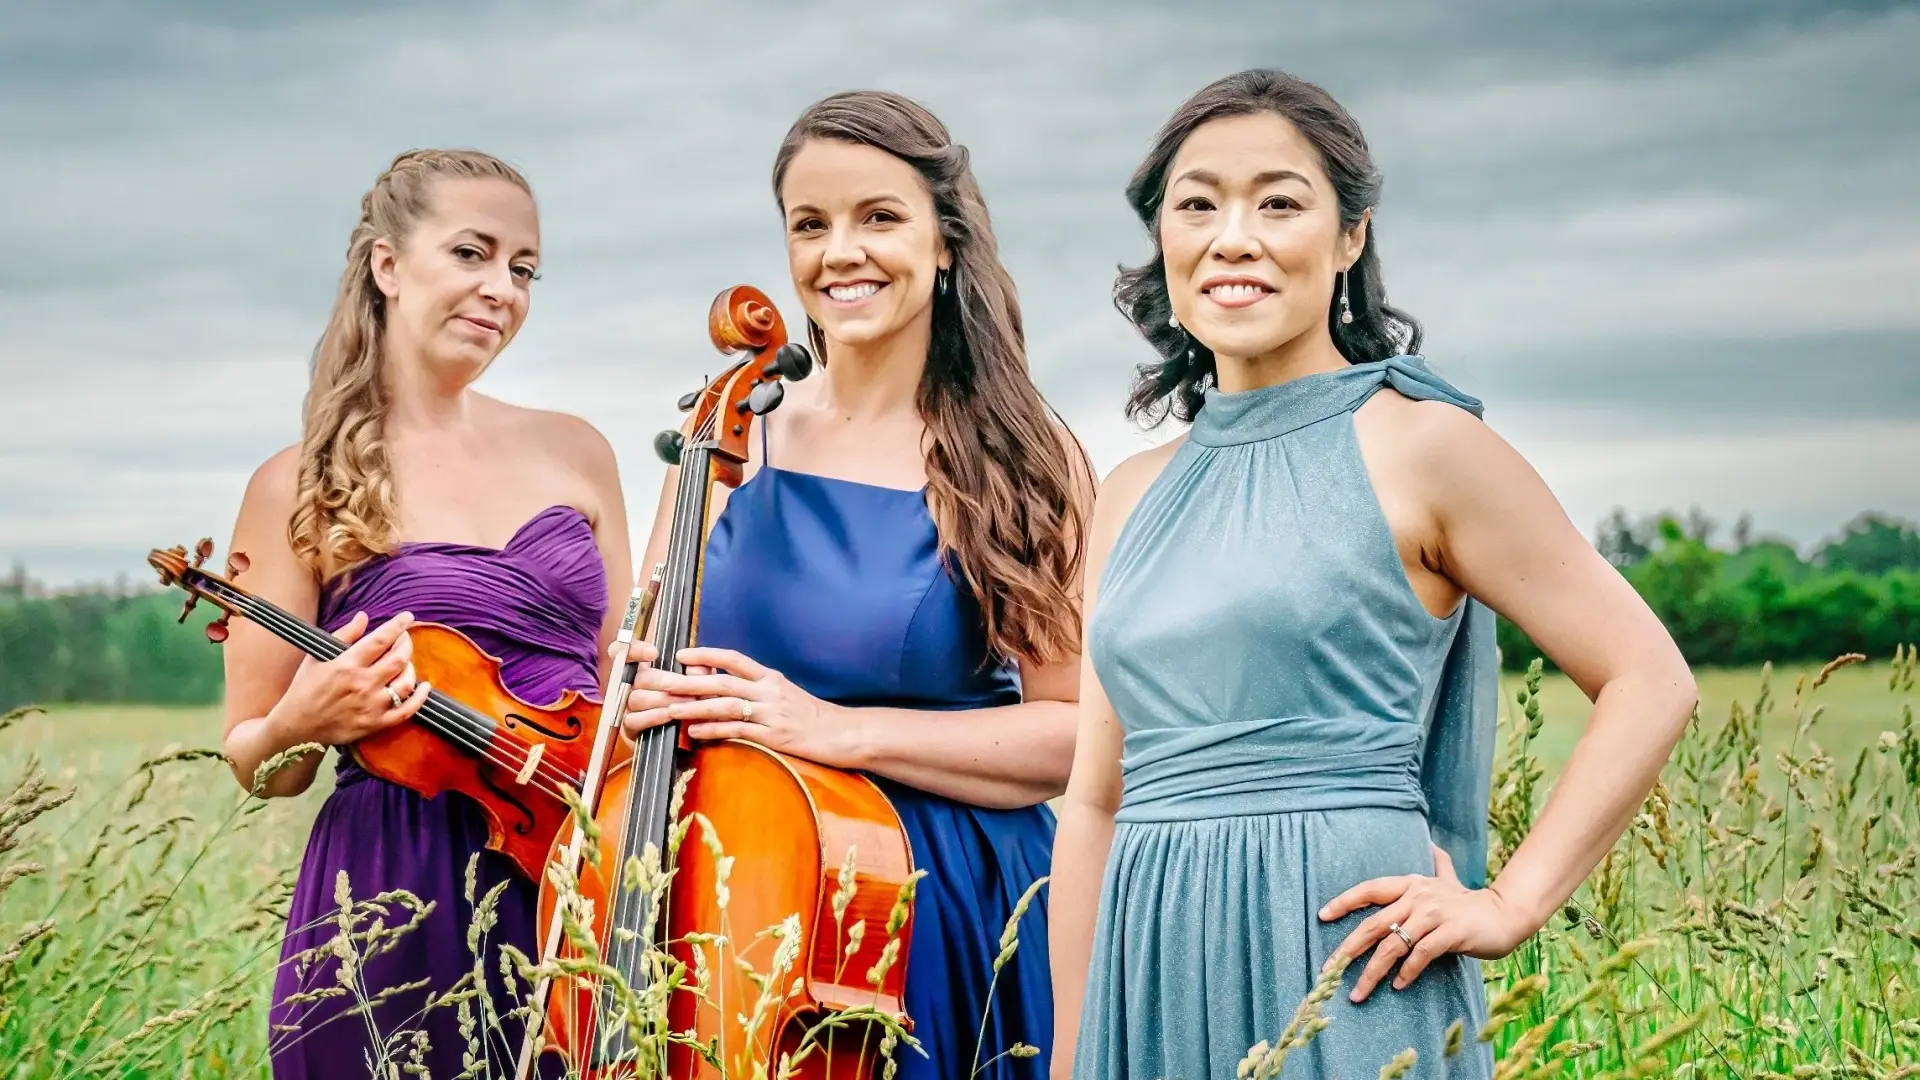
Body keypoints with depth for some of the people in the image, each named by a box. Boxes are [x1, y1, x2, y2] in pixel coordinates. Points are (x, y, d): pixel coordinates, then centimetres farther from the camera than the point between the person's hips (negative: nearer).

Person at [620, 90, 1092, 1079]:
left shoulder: (1021, 462, -5)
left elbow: (1074, 735, -11)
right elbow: (639, 667, 9)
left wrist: (843, 730, -21)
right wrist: (644, 697, -14)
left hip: (948, 915, -3)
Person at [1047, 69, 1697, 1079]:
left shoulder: (1421, 445, -3)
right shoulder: (1133, 495, 12)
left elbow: (1650, 681, -4)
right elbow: (1096, 800, 14)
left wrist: (1508, 905, -9)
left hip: (1337, 965, -5)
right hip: (1156, 978, 5)